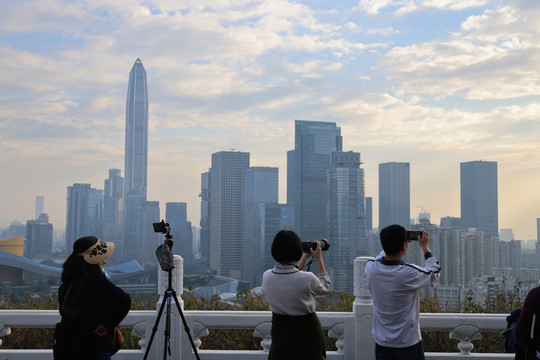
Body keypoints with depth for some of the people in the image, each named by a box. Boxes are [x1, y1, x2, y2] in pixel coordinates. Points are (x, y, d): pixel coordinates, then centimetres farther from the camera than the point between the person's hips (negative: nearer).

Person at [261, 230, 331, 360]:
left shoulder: (266, 277, -11)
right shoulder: (307, 279, -25)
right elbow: (325, 288, 0)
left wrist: (304, 258, 18)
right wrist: (319, 259, 6)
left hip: (279, 334, 4)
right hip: (307, 335, -3)